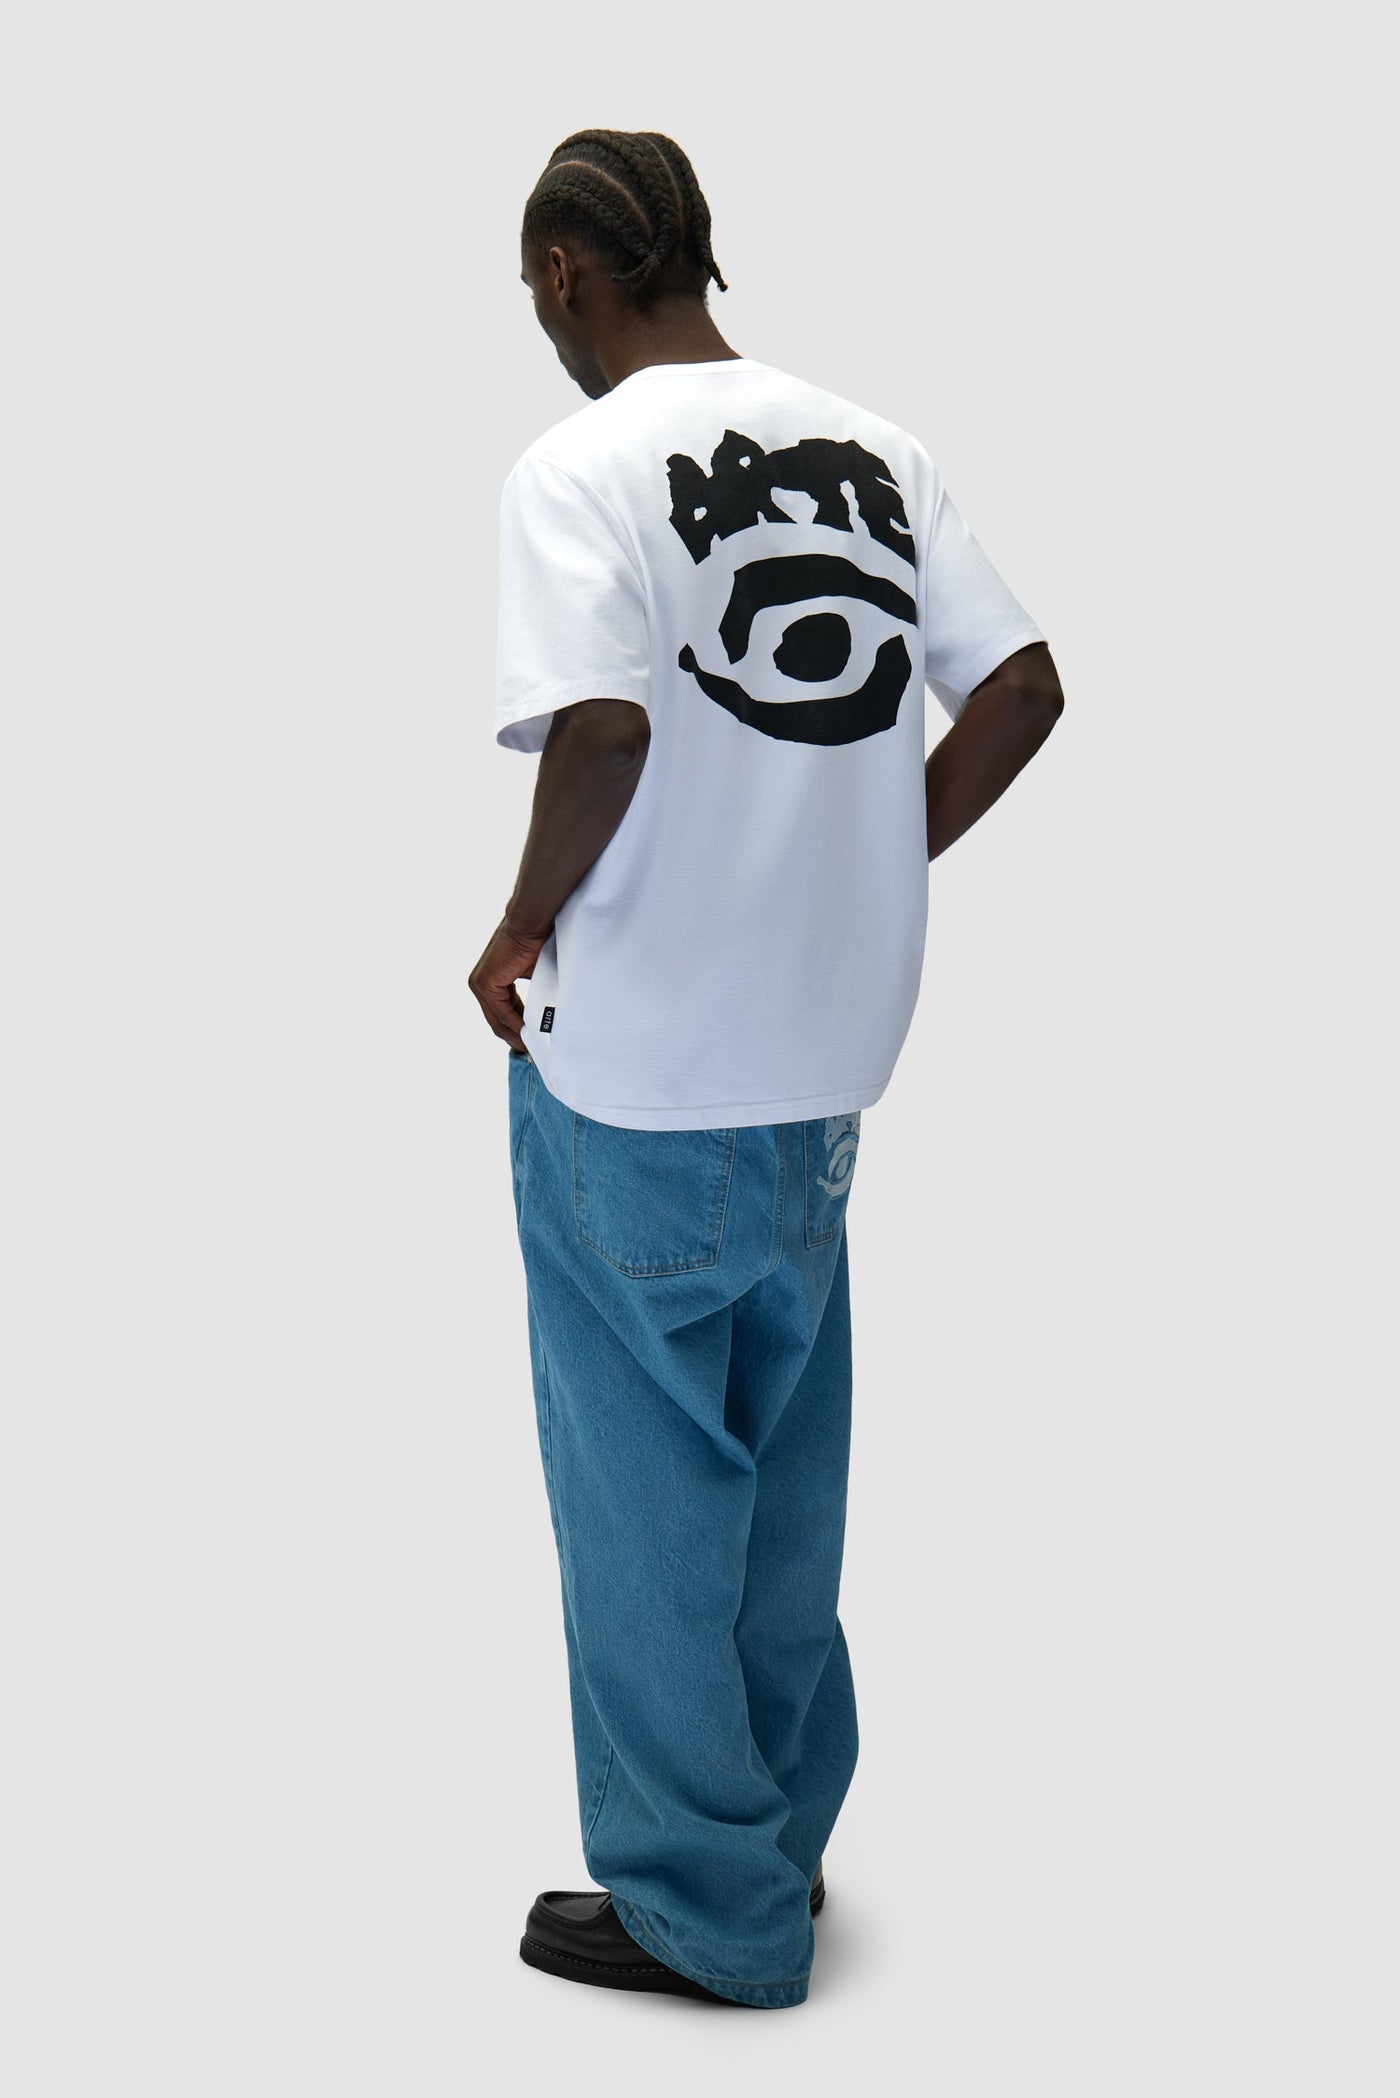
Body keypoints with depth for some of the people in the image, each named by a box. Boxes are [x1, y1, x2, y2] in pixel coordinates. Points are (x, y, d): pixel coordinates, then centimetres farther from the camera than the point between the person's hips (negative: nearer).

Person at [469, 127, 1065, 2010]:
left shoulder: (582, 466, -13)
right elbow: (1021, 689, 2)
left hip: (636, 1071, -6)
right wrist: (870, 872, 9)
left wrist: (526, 927, -11)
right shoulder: (875, 447, 5)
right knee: (787, 1473, 20)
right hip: (830, 1046, 7)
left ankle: (702, 1906, 22)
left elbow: (601, 727, -28)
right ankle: (785, 1836, 35)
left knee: (647, 1486, 8)